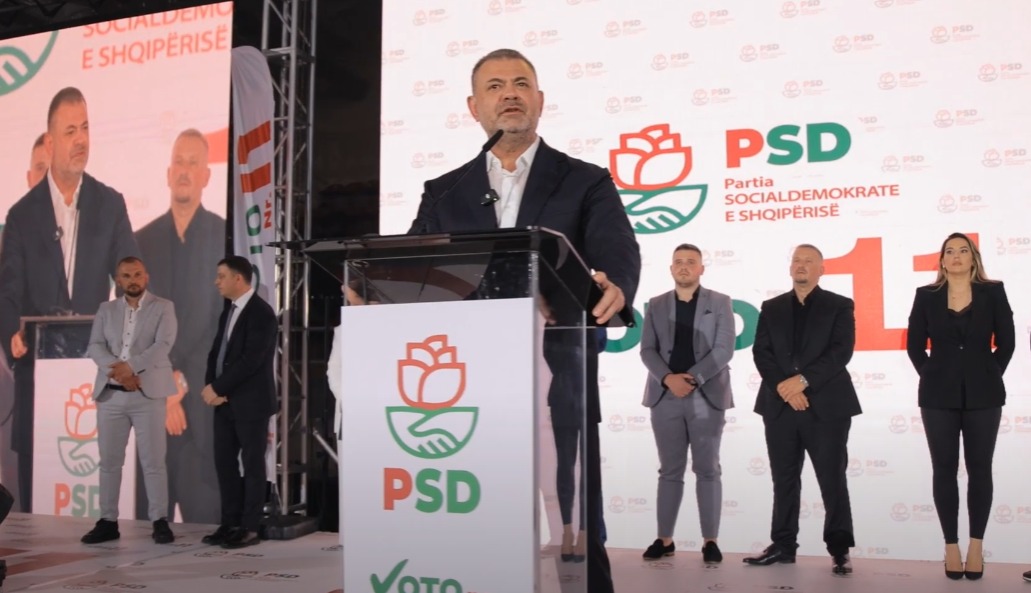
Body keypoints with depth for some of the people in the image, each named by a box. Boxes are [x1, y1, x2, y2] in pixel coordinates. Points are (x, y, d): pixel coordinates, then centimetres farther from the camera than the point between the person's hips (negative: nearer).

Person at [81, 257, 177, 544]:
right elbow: (95, 347, 1)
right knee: (109, 461, 6)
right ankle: (108, 521, 14)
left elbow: (163, 345, -10)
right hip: (110, 394, 3)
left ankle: (160, 521, 3)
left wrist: (130, 365, -22)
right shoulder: (106, 310, 13)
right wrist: (117, 371, -17)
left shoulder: (163, 307, 4)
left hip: (148, 393, -3)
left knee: (153, 461, -3)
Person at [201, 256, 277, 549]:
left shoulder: (262, 313, -14)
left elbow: (250, 360, -21)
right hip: (226, 401, 8)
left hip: (251, 402, -8)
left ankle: (249, 528, 7)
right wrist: (210, 386, -5)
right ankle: (230, 522, 18)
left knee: (252, 464, 0)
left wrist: (217, 388, -16)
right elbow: (216, 351, 12)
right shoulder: (229, 310, 13)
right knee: (224, 461, 10)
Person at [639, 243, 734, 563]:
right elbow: (647, 350, 3)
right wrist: (669, 378, -14)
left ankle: (710, 540, 9)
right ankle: (665, 539, 13)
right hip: (665, 397, 2)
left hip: (707, 397, -2)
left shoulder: (720, 303, 4)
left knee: (707, 470, 3)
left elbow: (724, 350, -5)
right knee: (670, 471, 7)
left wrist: (693, 378, -15)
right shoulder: (656, 305, 11)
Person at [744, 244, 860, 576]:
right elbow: (761, 353, 3)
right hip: (780, 406, 3)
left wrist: (803, 379, -17)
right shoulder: (772, 308, 13)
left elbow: (841, 352, -8)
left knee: (832, 479, 0)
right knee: (784, 480, 7)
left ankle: (839, 549, 8)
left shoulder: (840, 306, 5)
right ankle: (783, 545, 15)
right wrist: (784, 387, -12)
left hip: (826, 406, -3)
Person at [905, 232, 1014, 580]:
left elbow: (1006, 341, 4)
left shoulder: (992, 293, 3)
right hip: (939, 395, 0)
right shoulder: (927, 296, 3)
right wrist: (933, 378, 0)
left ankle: (976, 546, 12)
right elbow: (915, 345, 5)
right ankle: (951, 545, 9)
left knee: (979, 468, 4)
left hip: (982, 395, 0)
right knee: (944, 469, 2)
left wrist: (988, 378, 1)